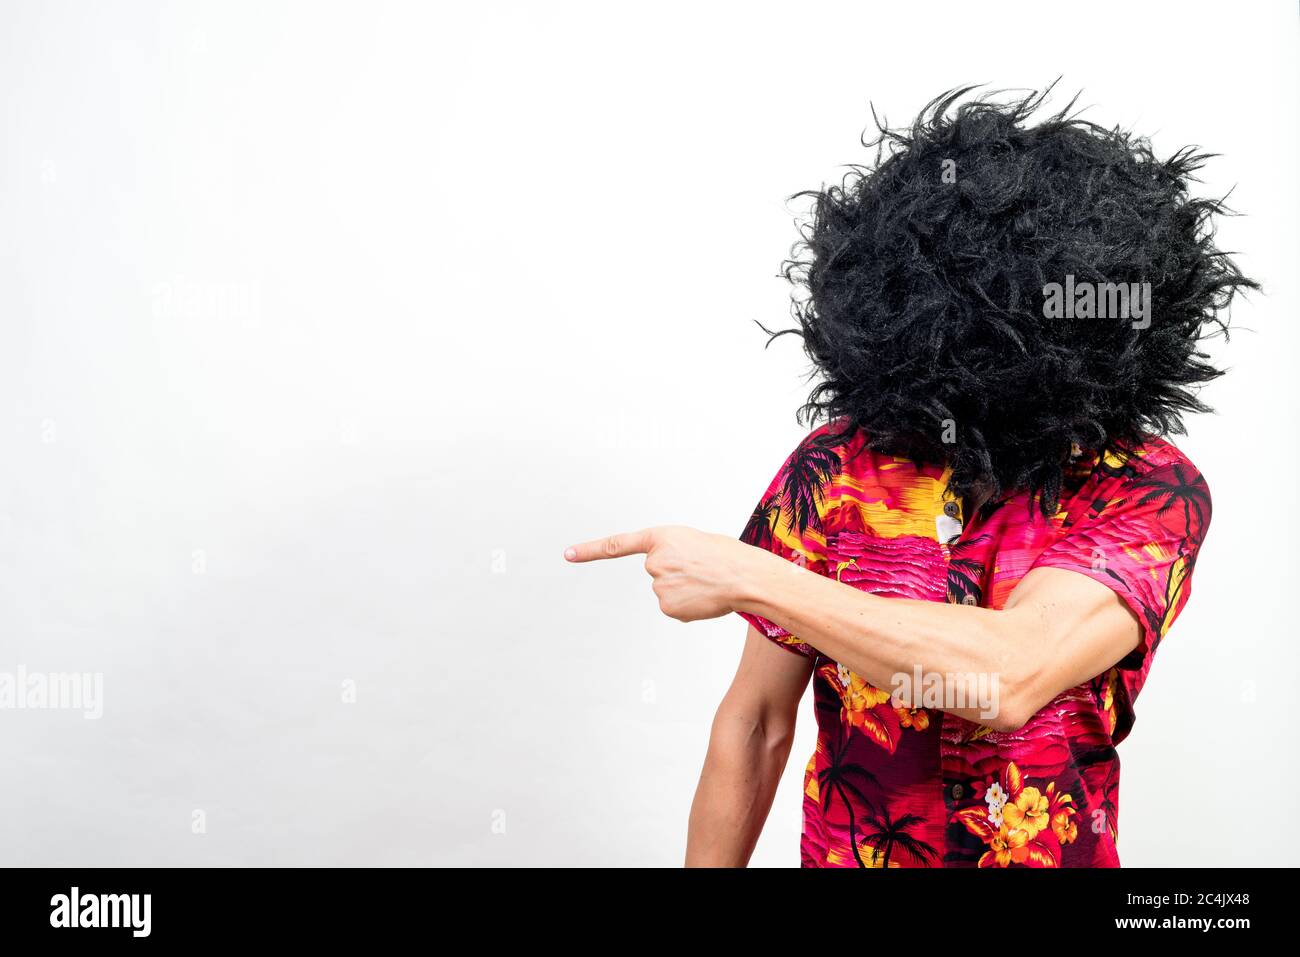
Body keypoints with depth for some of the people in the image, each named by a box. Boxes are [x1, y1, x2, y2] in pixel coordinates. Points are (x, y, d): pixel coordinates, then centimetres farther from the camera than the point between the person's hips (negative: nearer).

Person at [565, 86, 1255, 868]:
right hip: (842, 851, 1)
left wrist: (747, 576, -33)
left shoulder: (1154, 492, -19)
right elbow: (756, 722, -9)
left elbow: (1011, 676, -36)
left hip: (1062, 851, 0)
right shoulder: (833, 471, -16)